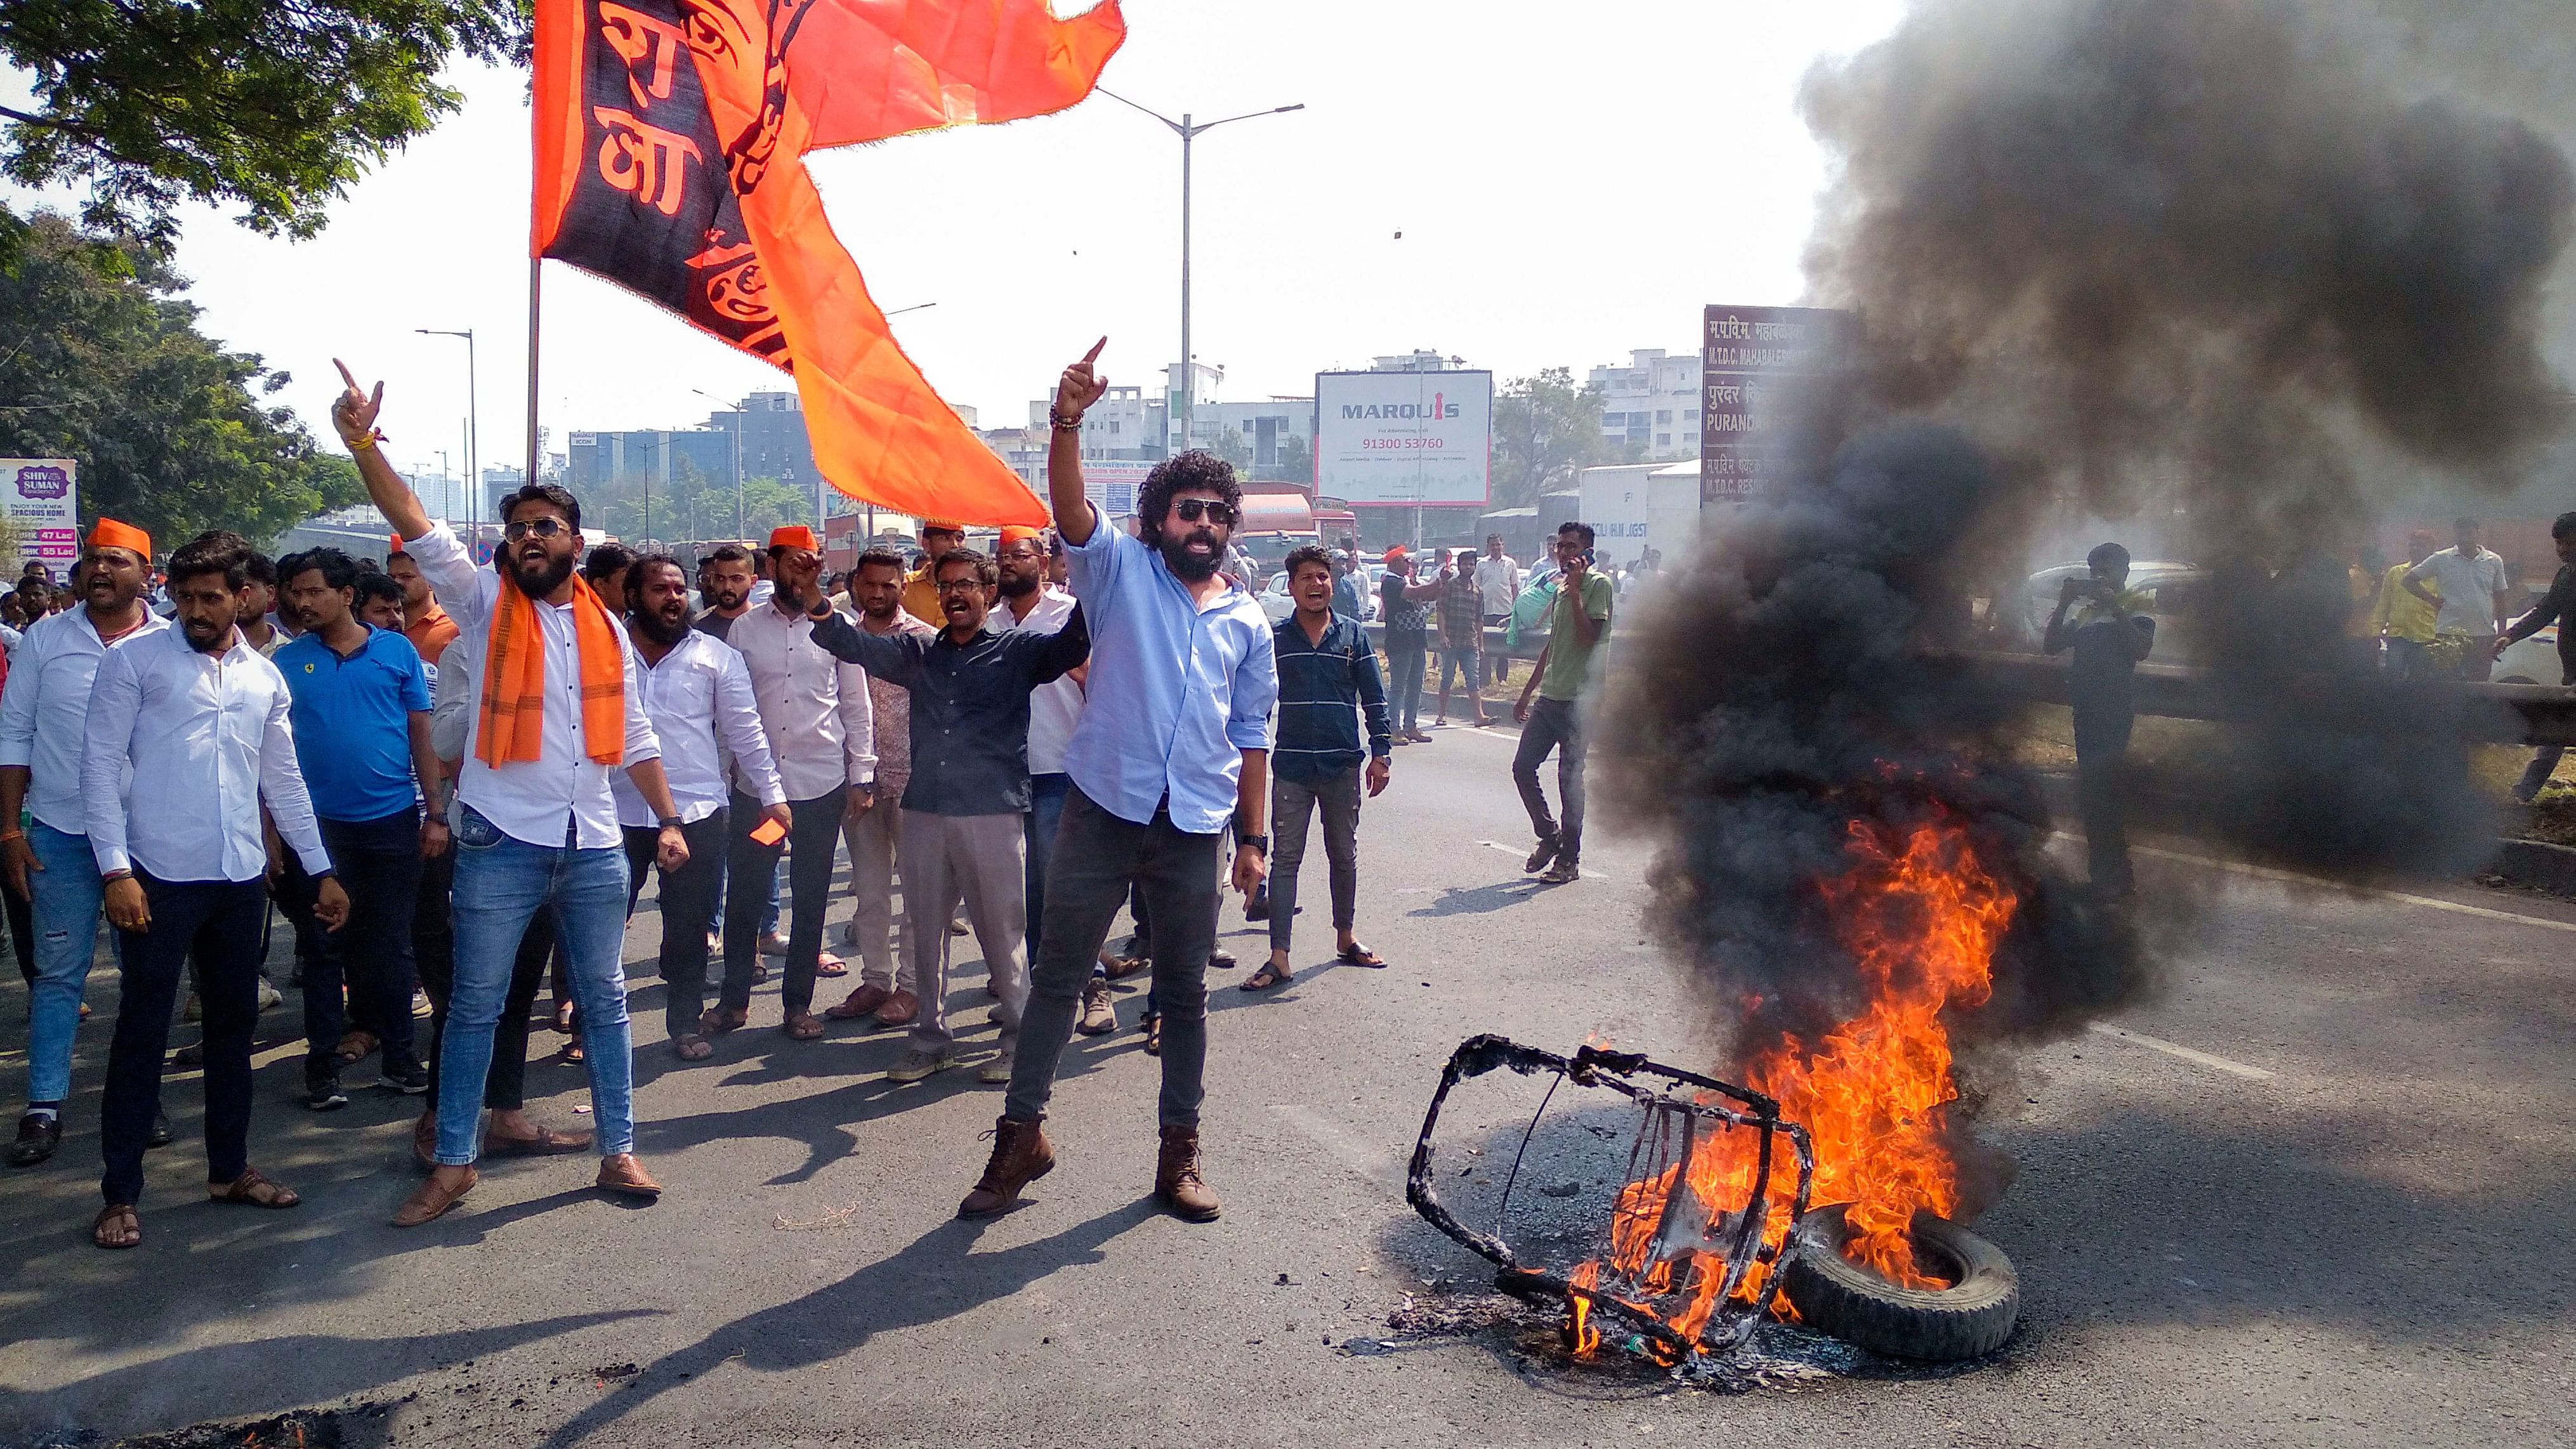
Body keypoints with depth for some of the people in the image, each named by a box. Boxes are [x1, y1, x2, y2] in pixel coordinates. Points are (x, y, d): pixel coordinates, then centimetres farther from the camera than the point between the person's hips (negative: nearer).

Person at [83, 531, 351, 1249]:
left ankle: (229, 1169, 26)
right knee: (142, 1033, 1)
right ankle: (120, 1194, 10)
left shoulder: (265, 677, 11)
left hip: (241, 880, 5)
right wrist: (115, 870, -13)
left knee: (233, 1026, 13)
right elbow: (100, 767, -5)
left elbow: (283, 781, 16)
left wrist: (321, 869, 14)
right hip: (160, 878, -5)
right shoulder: (135, 661, -3)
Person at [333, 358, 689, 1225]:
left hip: (595, 845, 3)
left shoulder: (606, 626, 9)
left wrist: (668, 820, 3)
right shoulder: (485, 604, 1)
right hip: (501, 843, -3)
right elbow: (419, 532, -14)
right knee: (474, 1007, 5)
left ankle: (618, 1151, 21)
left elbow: (634, 736, 11)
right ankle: (453, 1164, 16)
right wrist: (364, 444, -26)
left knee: (604, 1001, 10)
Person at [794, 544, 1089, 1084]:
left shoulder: (1017, 649, 3)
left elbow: (1070, 646, -13)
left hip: (994, 812, -5)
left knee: (1002, 930, 2)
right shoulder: (919, 652, 16)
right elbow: (854, 645, 10)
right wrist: (814, 601, -8)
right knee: (925, 928, 11)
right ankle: (932, 1038, 24)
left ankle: (1020, 1039, 15)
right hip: (924, 811, 5)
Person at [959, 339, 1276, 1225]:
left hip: (1195, 829, 3)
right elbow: (1069, 509, -17)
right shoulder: (1121, 572, 2)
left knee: (1186, 994, 10)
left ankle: (1180, 1152, 22)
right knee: (1057, 975, 4)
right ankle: (1021, 1135, 17)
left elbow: (1252, 740, 13)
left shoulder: (1248, 623, 10)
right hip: (1104, 811, -2)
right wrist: (1068, 422, -35)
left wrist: (1254, 836, 9)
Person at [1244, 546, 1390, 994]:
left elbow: (1374, 699, 4)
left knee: (1344, 855, 13)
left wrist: (1380, 753, -3)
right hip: (1291, 767, -1)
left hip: (1343, 765, 1)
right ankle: (1279, 959, -3)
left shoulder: (1353, 634, 2)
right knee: (1286, 859, -2)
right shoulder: (1274, 638, 0)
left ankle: (1345, 938, 31)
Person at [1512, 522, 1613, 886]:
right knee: (1523, 767, 5)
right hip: (1549, 696, 8)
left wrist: (1575, 590, -17)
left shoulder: (1598, 585, -7)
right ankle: (1549, 836, 22)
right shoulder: (1561, 590, 17)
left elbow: (1588, 638, -19)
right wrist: (1527, 693, 23)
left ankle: (1569, 859, 4)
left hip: (1578, 700, -8)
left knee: (1570, 778, -4)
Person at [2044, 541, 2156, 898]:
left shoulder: (2135, 604, 3)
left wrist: (2114, 606, -15)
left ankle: (2114, 877, -9)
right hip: (2086, 710, 7)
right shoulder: (2085, 611, 20)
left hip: (2114, 711, -7)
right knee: (2091, 791, 10)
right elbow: (2050, 646, 13)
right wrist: (2063, 604, 2)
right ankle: (2107, 876, 18)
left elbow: (2141, 648, -13)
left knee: (2101, 790, -12)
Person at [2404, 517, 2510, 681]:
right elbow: (2410, 580, 5)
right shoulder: (2441, 560, 0)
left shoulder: (2494, 561, 7)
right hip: (2449, 635, -2)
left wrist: (2501, 635, 7)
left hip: (2484, 637, 2)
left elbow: (2500, 600, 12)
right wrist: (2433, 600, -3)